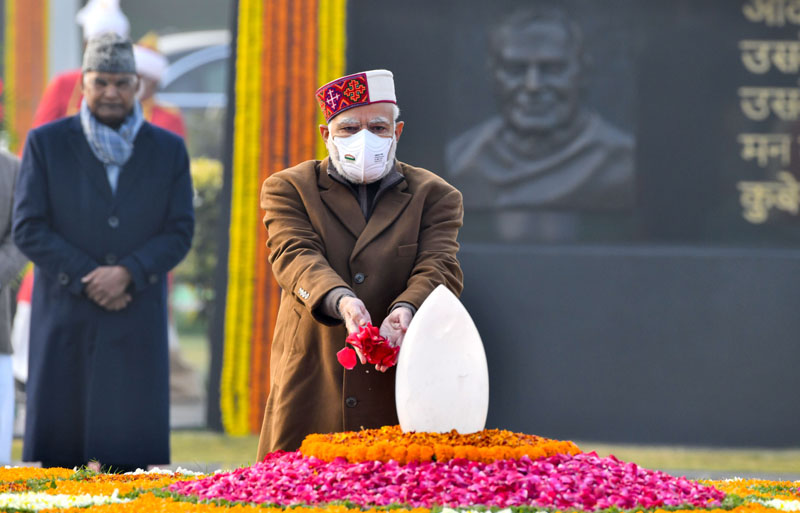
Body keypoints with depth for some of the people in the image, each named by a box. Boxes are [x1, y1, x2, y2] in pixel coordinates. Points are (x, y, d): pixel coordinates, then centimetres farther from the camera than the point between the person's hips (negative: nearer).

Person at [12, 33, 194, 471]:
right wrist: (87, 279, -11)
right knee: (57, 443, -2)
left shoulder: (168, 150, 9)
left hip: (138, 321, 1)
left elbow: (180, 232, 4)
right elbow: (28, 228, 0)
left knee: (135, 448, -3)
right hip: (65, 319, -1)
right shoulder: (46, 143, 5)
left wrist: (127, 273, -13)